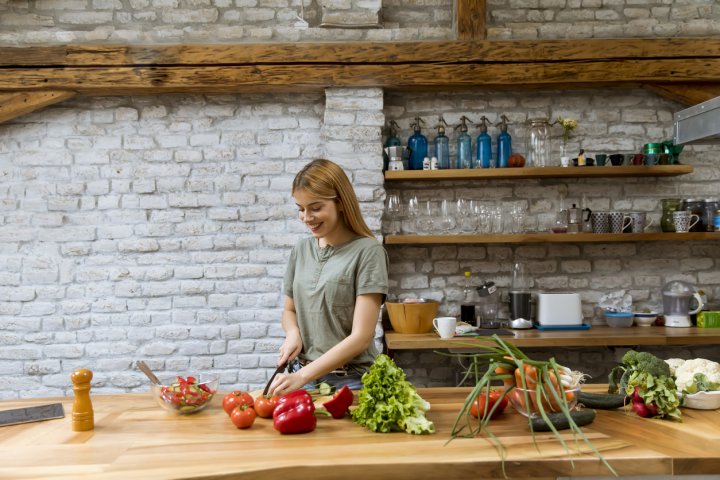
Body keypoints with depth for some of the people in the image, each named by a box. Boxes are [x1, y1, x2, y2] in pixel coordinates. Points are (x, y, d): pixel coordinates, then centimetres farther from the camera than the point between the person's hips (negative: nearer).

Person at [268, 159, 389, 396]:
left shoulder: (367, 251, -11)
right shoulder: (302, 250, 5)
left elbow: (361, 337, -16)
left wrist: (302, 376, -22)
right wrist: (293, 333, -5)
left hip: (349, 380, -4)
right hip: (301, 375, 4)